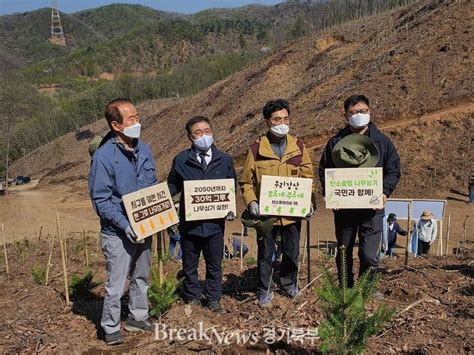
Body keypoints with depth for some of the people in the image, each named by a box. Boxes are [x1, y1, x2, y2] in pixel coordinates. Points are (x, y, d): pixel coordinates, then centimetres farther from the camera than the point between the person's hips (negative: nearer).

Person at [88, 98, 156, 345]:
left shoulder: (144, 150, 1)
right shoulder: (103, 156, -18)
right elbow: (100, 200, -17)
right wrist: (125, 225, -24)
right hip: (118, 232, -6)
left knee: (141, 277, 20)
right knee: (116, 284, 4)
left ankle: (138, 317, 37)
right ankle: (111, 328, 22)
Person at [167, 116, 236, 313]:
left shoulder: (225, 161, 0)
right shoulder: (181, 160, -4)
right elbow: (173, 186, 3)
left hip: (215, 223, 1)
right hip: (189, 223, -1)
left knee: (215, 265, 14)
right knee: (190, 264, 15)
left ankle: (213, 299, 31)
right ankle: (192, 298, 34)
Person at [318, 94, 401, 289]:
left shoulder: (382, 141, 4)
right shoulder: (335, 142, 5)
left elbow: (394, 170, 6)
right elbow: (323, 170, 9)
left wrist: (385, 192, -10)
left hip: (372, 208, -1)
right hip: (343, 208, 2)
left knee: (369, 256, -4)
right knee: (343, 254, 13)